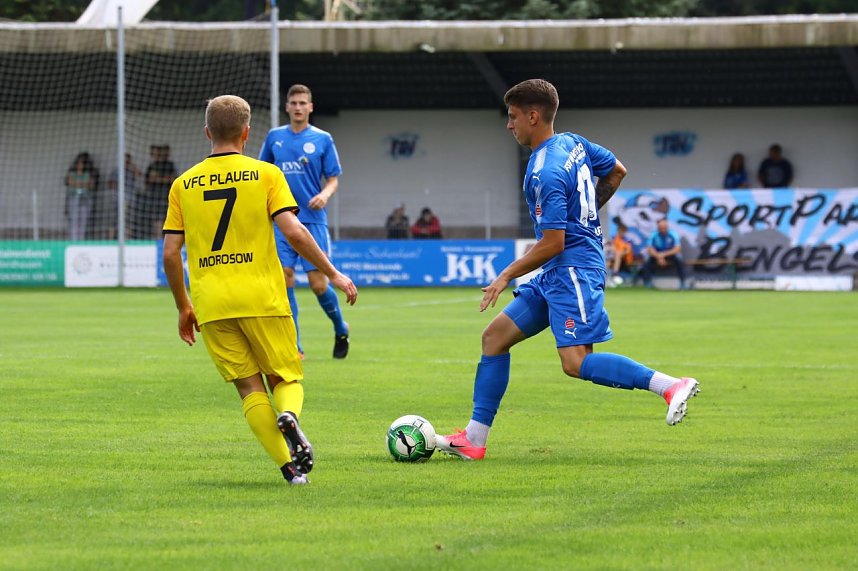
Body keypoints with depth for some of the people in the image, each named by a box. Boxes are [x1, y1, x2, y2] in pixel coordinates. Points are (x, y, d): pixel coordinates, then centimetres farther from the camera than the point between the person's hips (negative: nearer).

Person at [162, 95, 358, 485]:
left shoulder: (183, 185, 8)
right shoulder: (265, 174, 0)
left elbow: (170, 254, 6)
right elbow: (294, 233, -10)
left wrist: (184, 307, 18)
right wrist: (334, 274, 0)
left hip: (211, 306, 2)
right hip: (262, 299, -2)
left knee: (249, 387, 7)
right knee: (286, 378, 11)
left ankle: (289, 466, -6)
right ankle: (289, 416, -23)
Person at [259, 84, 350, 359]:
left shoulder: (323, 139, 2)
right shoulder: (274, 137, 8)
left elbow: (333, 179, 3)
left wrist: (325, 194, -16)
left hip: (313, 220, -2)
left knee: (318, 284, -5)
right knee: (284, 279, -8)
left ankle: (341, 329, 22)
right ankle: (293, 345, -1)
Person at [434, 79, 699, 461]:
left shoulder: (545, 174, -21)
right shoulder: (573, 143, 7)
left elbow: (552, 244, -22)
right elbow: (616, 172, 22)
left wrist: (506, 277, -11)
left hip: (573, 269, -11)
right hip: (557, 274, 11)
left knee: (576, 363, -17)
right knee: (495, 336, 9)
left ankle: (671, 385, -16)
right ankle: (474, 438, 9)